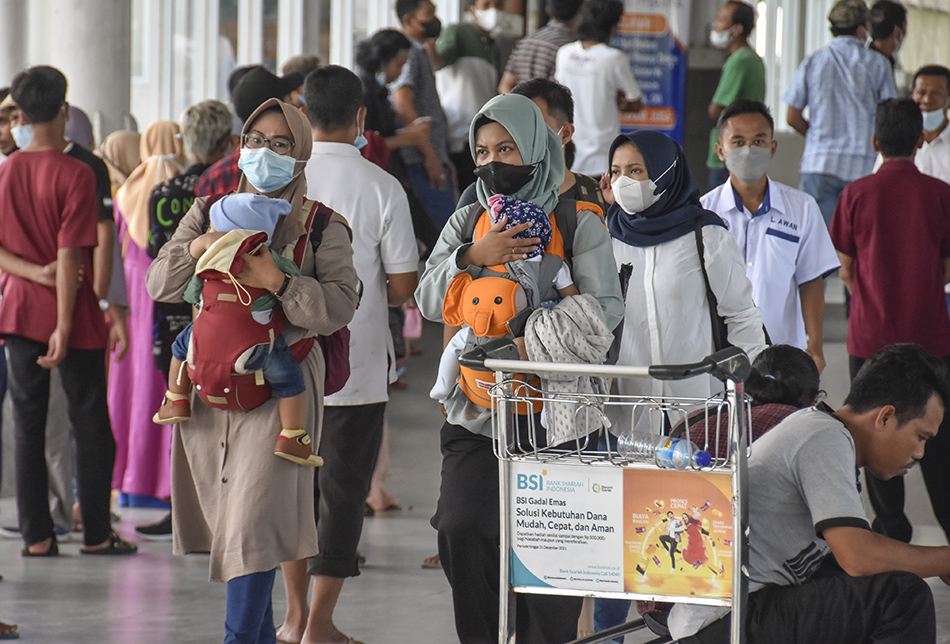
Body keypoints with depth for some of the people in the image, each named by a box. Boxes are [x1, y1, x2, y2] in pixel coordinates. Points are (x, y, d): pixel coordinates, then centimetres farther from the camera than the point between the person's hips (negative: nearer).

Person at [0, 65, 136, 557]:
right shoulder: (75, 174, -13)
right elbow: (70, 255, -16)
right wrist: (64, 327, -16)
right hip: (70, 313, -4)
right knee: (91, 424, 7)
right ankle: (96, 533, 11)